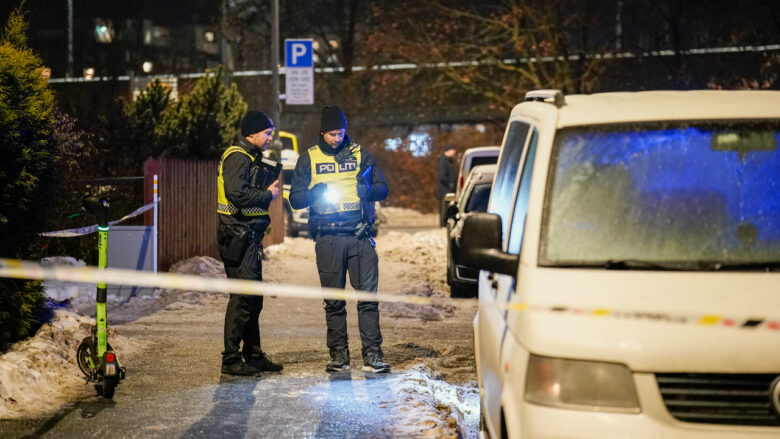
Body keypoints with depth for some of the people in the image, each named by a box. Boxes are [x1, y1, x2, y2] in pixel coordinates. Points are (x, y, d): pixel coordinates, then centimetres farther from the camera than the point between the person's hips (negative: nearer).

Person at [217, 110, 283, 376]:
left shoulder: (249, 157, 20)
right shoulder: (237, 157, -13)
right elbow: (237, 193, -25)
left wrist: (268, 190, 4)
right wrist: (268, 195, -13)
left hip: (249, 236, 11)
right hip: (238, 235, -11)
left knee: (253, 298, 14)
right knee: (242, 297, -10)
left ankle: (253, 356, 22)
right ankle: (231, 359, -7)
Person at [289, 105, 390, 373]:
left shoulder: (361, 155, 11)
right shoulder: (308, 159, 10)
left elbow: (383, 189, 9)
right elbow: (295, 199, 8)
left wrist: (369, 189, -14)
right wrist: (313, 194, -14)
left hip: (360, 236, 0)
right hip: (328, 238, 0)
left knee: (368, 296, -7)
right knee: (334, 301, 4)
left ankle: (372, 355, -6)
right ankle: (338, 355, 11)